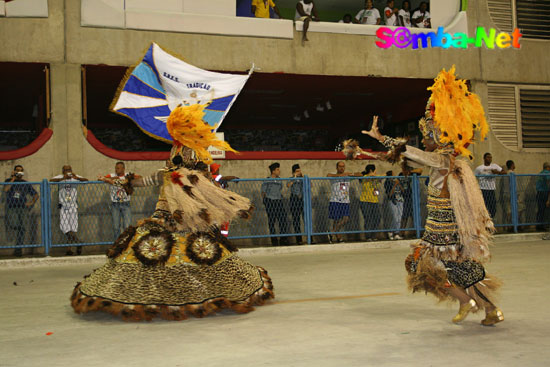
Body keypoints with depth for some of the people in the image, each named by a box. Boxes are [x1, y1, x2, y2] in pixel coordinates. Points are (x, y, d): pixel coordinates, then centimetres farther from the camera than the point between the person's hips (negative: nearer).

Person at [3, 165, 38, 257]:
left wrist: (32, 203, 2)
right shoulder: (9, 181, 11)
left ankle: (18, 249, 0)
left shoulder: (26, 184, 14)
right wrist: (13, 179, -7)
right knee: (13, 225, -24)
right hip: (11, 208, -1)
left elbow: (35, 195, 20)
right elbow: (6, 189, -12)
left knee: (22, 228, -6)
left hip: (23, 208, 2)